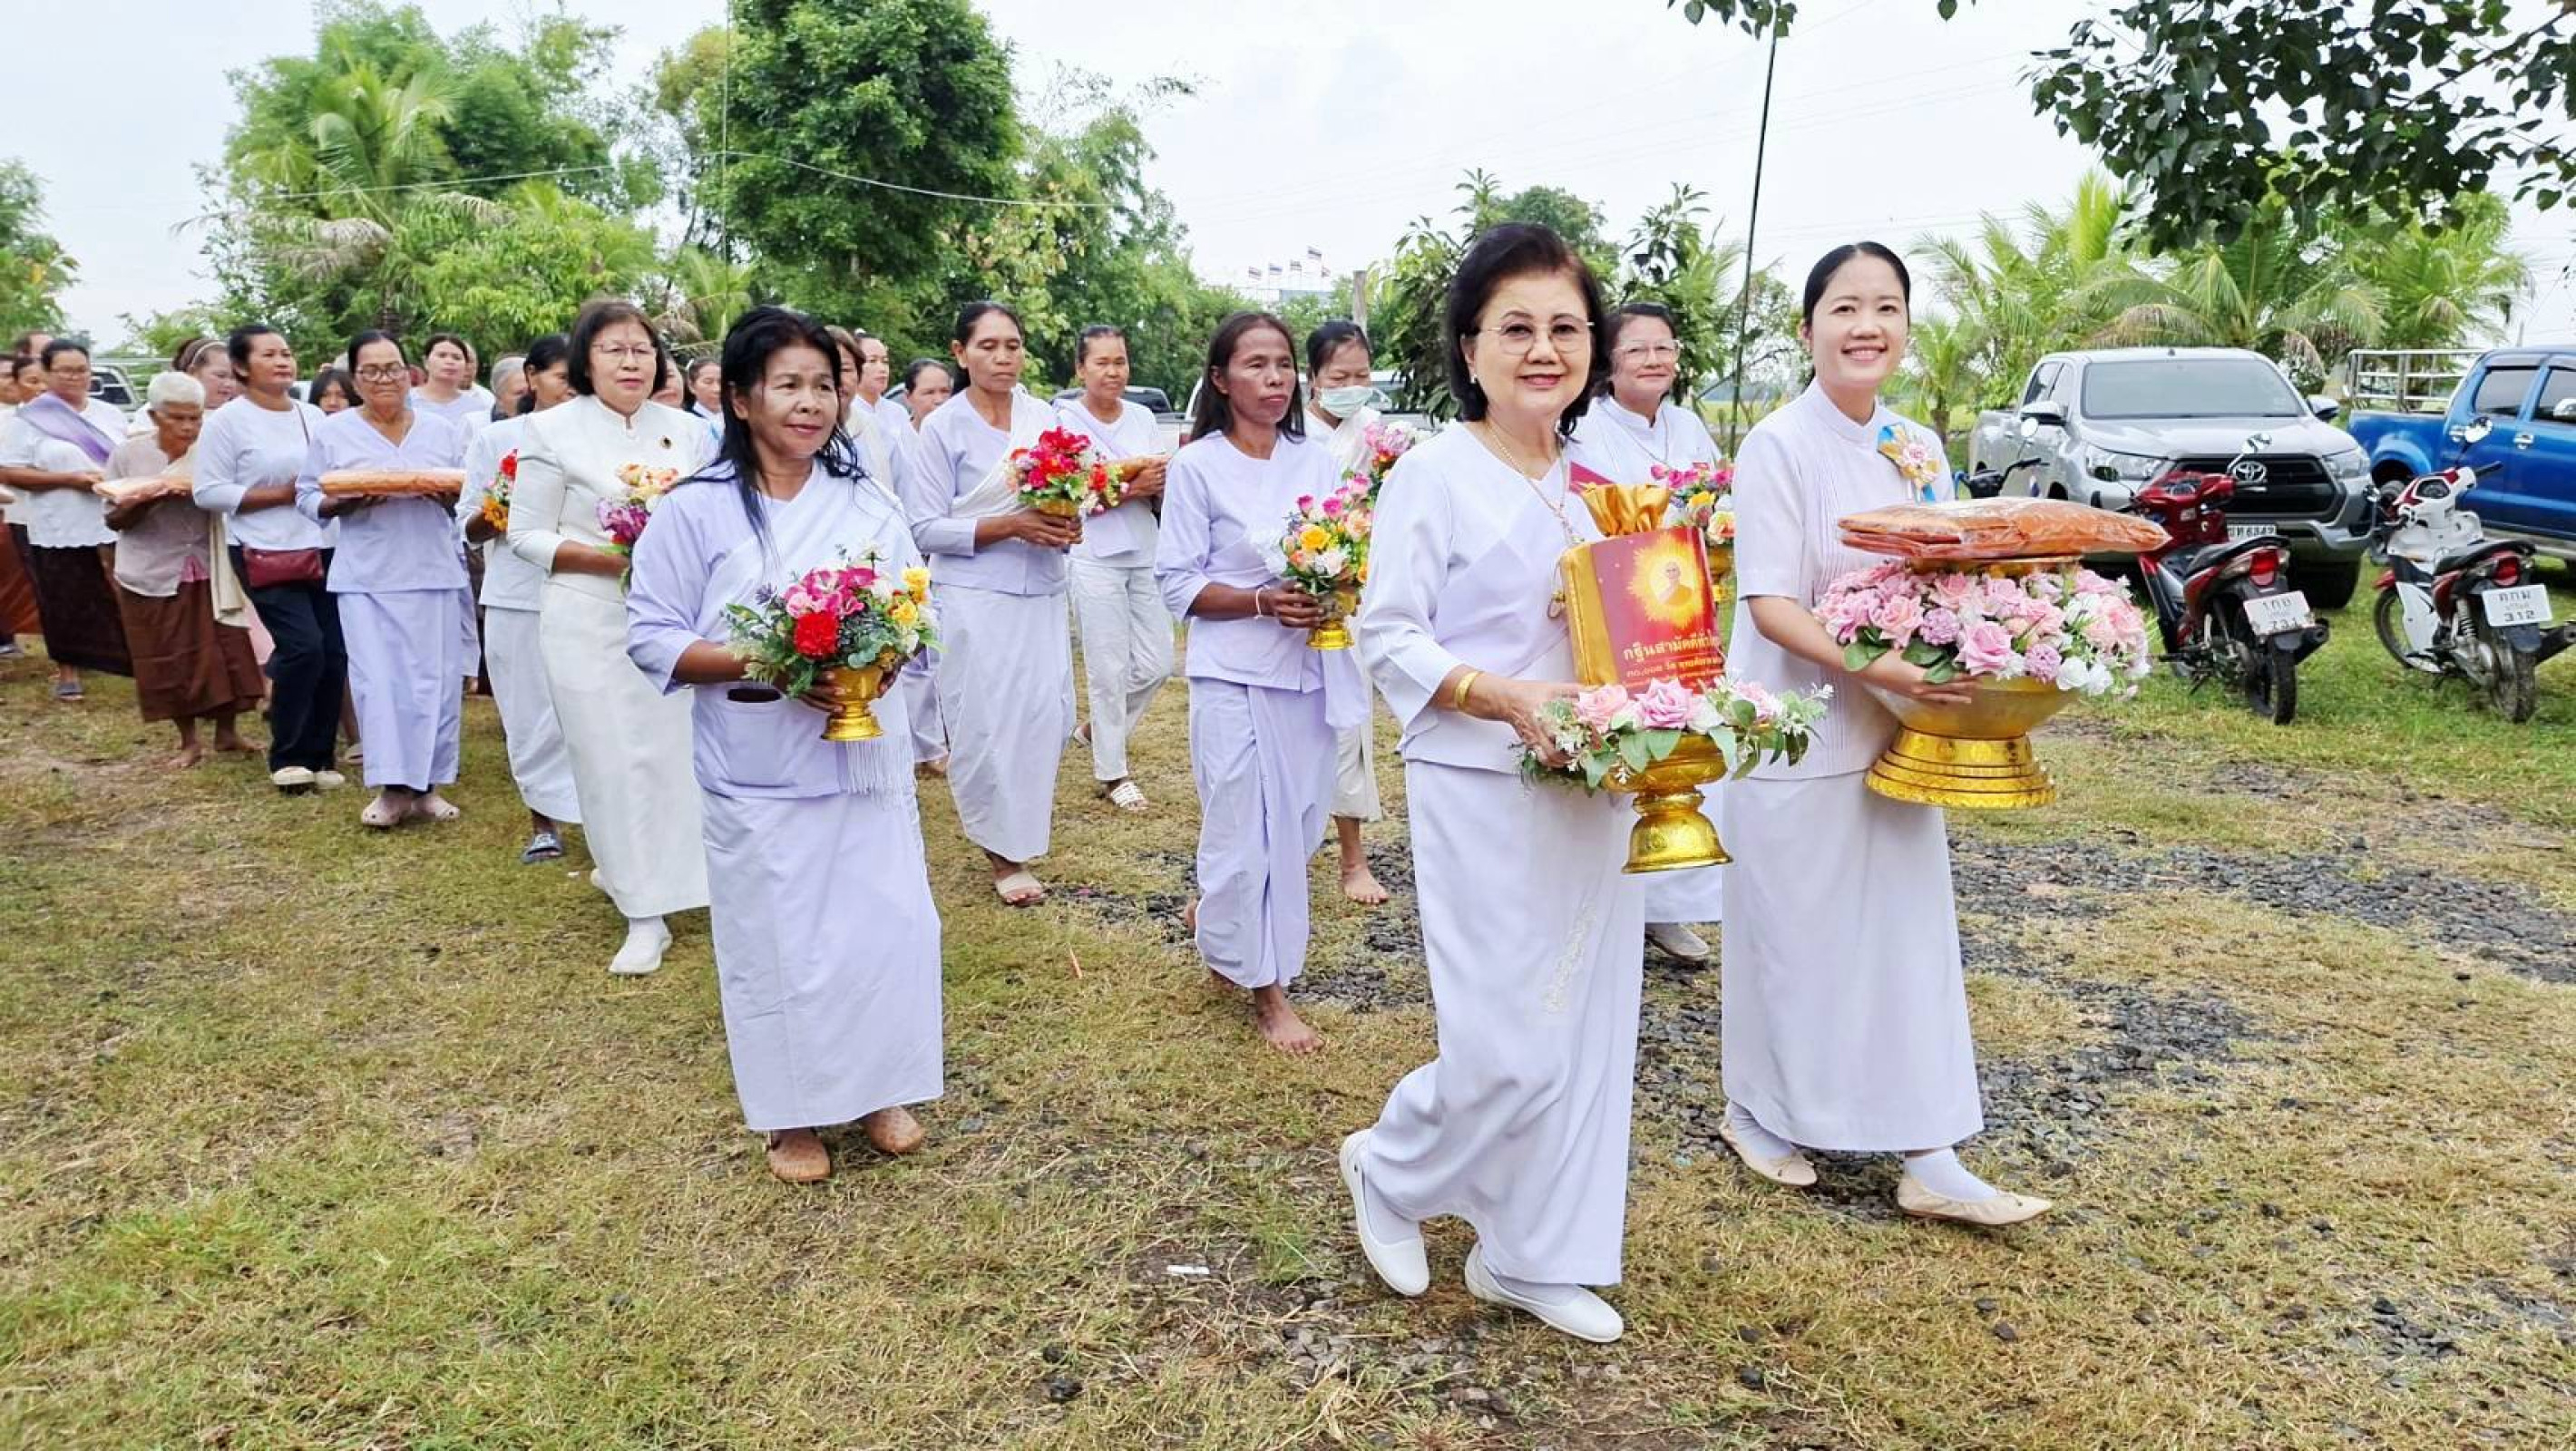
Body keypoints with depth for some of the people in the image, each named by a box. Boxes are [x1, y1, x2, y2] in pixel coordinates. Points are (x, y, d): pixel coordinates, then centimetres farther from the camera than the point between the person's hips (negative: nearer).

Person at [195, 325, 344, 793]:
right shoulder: (227, 420, -3)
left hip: (325, 550, 5)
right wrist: (280, 495, -13)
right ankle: (286, 757, 3)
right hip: (267, 556, -5)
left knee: (334, 653, 2)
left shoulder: (314, 416, 13)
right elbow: (208, 493, -8)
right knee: (303, 647, -15)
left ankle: (318, 755, 16)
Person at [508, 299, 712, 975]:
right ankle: (644, 914, 7)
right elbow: (527, 535, -2)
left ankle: (634, 871, 29)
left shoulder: (688, 430, 8)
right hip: (592, 621, -3)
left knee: (678, 749, 6)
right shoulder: (552, 430, -1)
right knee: (614, 759, -1)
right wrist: (612, 558, -16)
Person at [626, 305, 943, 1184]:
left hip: (865, 762, 3)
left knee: (886, 926, 9)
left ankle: (879, 1088, 31)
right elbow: (653, 639, -6)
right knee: (776, 942, 8)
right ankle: (790, 1114, 28)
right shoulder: (698, 510, -6)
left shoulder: (869, 505, 4)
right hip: (758, 777, -3)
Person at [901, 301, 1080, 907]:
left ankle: (1026, 799, 32)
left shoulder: (1044, 417, 6)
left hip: (1042, 593, 4)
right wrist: (1010, 525, -19)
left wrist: (1067, 526, -8)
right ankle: (1004, 849, 16)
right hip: (976, 598, -4)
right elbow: (927, 528, -9)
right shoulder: (943, 426, -5)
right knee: (986, 720, 0)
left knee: (1049, 714, 2)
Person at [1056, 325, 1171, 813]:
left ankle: (1103, 728, 33)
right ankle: (1112, 773, 15)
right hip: (1095, 558, -5)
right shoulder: (1065, 421, -6)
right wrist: (1134, 487, -20)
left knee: (1156, 664, 8)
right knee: (1110, 670, 1)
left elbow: (1162, 493, 11)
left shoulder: (1143, 417, 8)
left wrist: (1160, 482, -12)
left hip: (1144, 554, 5)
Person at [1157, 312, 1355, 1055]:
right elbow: (1178, 584, -7)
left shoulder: (1315, 462, 7)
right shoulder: (1197, 466, -5)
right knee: (1248, 825, 0)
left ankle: (1216, 916, 39)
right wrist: (1262, 602, -20)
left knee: (1300, 821, 11)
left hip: (1310, 668, 5)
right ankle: (1267, 987, 16)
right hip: (1234, 674, -5)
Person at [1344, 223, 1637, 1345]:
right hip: (1483, 794, -7)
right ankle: (1389, 1171, 26)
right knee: (1511, 1053, -5)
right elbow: (1385, 636, -11)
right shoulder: (1434, 473, -9)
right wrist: (1506, 698, -24)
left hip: (1591, 790, 7)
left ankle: (1533, 1257, 28)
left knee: (1588, 1031, 11)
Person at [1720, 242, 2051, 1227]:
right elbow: (1771, 605, -18)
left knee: (1908, 934, 7)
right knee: (1793, 935, 6)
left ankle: (1928, 1158, 15)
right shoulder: (1778, 447, -11)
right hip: (1800, 731, -6)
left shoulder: (1917, 448, 8)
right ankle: (1760, 1115, 27)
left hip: (1894, 731, 6)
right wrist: (1870, 666, -31)